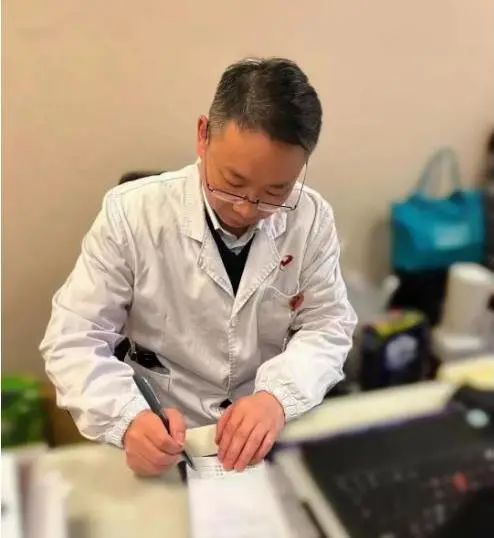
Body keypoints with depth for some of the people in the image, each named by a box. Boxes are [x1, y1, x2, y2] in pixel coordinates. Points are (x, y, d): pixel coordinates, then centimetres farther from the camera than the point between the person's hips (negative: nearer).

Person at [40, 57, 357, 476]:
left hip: (279, 432, 1)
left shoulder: (313, 219, -7)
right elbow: (74, 339, -11)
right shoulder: (131, 213, -14)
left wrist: (278, 395, -22)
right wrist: (128, 419, -28)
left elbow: (328, 326, -3)